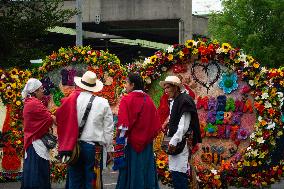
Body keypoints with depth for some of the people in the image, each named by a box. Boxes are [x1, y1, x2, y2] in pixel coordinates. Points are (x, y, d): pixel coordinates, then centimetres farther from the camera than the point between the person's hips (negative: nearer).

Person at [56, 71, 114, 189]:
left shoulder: (71, 100, -3)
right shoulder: (103, 103, -4)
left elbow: (62, 121, -1)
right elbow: (108, 129, -2)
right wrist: (109, 148, 8)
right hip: (93, 147, -1)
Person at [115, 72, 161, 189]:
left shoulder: (126, 100, -9)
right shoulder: (148, 100, 3)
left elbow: (123, 124, -15)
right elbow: (157, 125, 5)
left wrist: (120, 138, -5)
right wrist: (148, 137, 14)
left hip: (131, 143, -4)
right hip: (146, 143, 4)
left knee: (131, 173, 2)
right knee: (146, 171, 9)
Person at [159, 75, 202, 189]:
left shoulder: (184, 100, -11)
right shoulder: (173, 102, 17)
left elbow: (184, 125, -18)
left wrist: (174, 141, -22)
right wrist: (169, 139, 12)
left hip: (181, 142, -9)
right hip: (174, 142, 9)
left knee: (178, 173, -13)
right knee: (175, 174, 10)